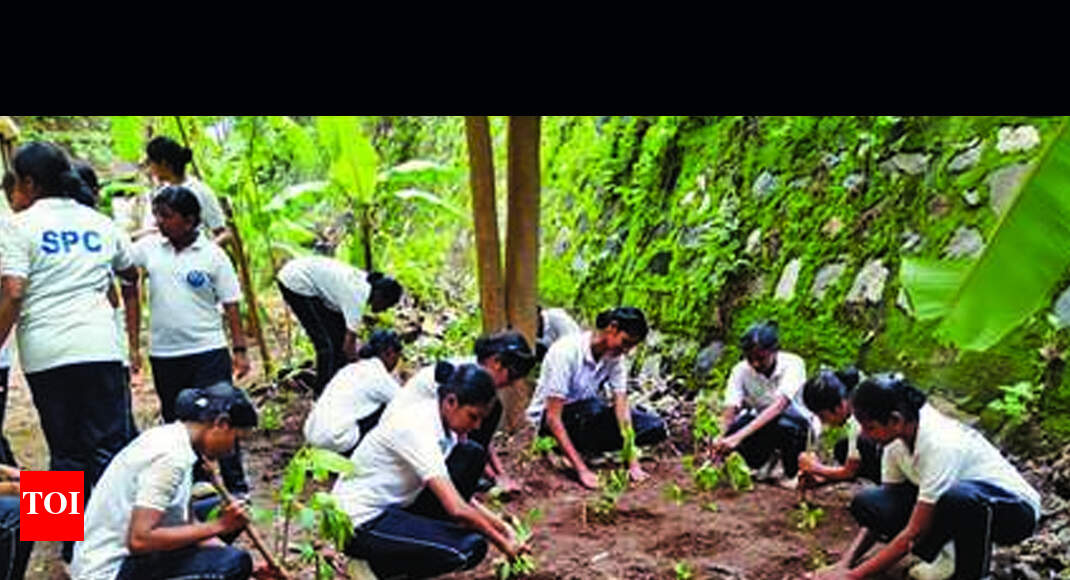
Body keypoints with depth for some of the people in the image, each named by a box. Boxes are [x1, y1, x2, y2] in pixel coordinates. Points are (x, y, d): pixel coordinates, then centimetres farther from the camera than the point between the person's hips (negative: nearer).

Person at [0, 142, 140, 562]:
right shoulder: (100, 223, 12)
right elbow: (131, 274, 28)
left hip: (45, 354, -2)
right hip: (99, 348, 2)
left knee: (65, 451, 9)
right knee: (110, 446, 5)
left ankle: (75, 543, 16)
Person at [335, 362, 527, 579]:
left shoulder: (440, 421, 1)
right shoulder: (416, 428, -27)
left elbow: (458, 496, 9)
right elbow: (457, 509, -29)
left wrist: (500, 526, 0)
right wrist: (502, 543, -17)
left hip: (394, 506, 9)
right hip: (362, 522, -9)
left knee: (472, 454, 0)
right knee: (470, 548, -23)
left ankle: (427, 534, 6)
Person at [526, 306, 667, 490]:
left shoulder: (616, 355, -10)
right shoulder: (566, 352, -29)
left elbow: (621, 405, -15)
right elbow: (553, 418, -30)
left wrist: (633, 463, -24)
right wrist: (582, 469, -35)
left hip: (589, 413, 6)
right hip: (550, 414, -6)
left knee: (655, 427, -12)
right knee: (593, 408, -39)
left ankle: (586, 448, -4)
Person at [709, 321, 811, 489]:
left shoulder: (793, 364, -26)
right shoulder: (741, 370, -15)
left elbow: (778, 405, -39)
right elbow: (730, 409, -22)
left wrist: (739, 436, -50)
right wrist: (722, 439, -45)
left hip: (797, 422, -3)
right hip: (761, 423, 3)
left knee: (785, 425, -38)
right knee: (736, 426, -29)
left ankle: (793, 472, -7)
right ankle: (768, 457, 4)